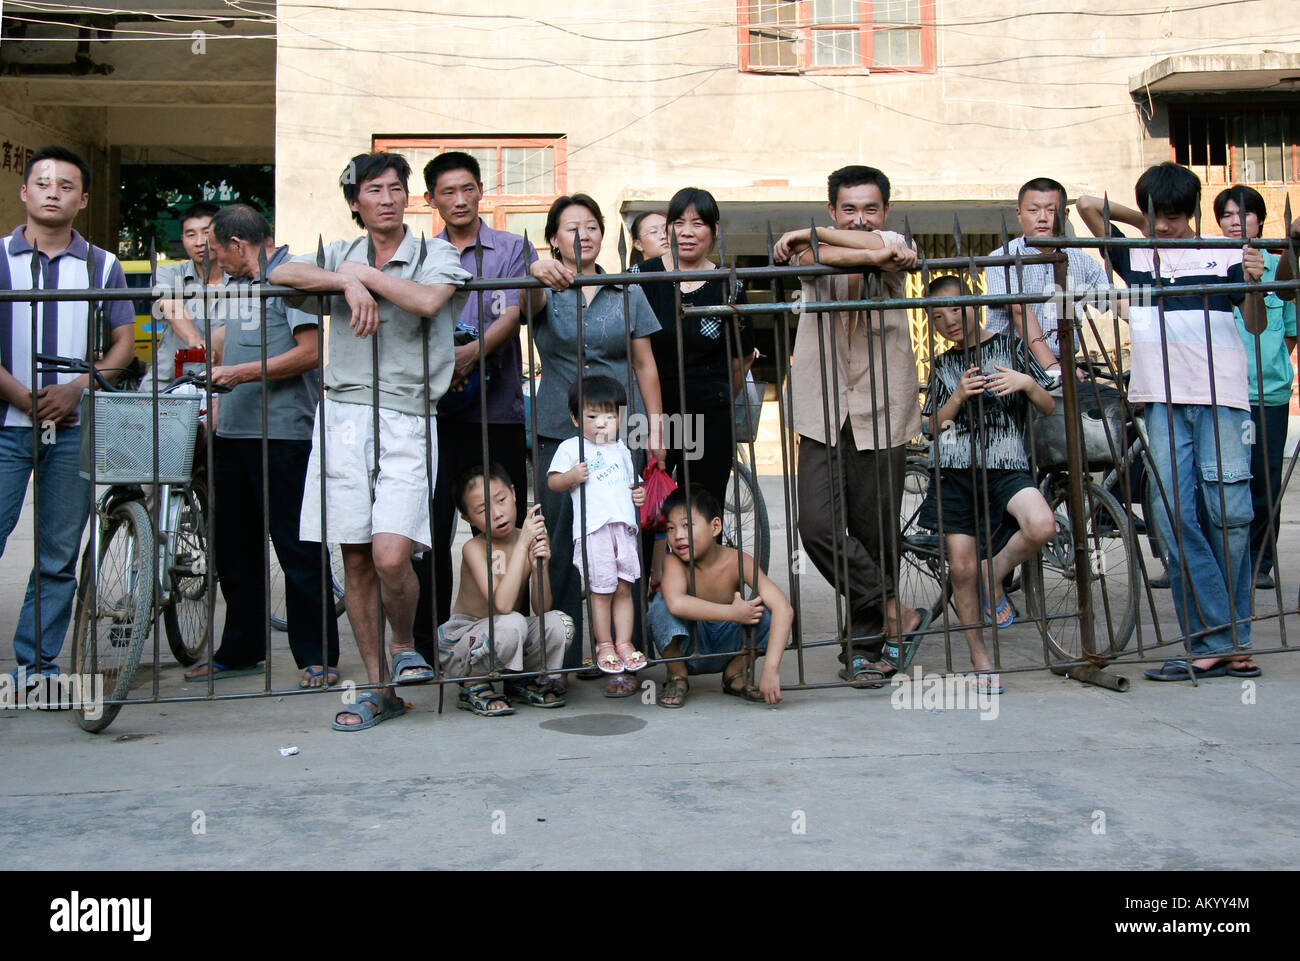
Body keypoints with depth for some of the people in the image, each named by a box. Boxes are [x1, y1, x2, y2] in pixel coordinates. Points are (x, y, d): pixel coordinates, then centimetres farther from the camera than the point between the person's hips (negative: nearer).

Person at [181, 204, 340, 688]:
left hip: (283, 434, -9)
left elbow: (310, 352, -15)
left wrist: (243, 372, -18)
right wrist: (219, 408, 21)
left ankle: (317, 658, 4)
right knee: (233, 549, 13)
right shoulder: (240, 284, 21)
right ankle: (239, 652, 25)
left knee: (298, 549, -5)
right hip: (233, 433, 9)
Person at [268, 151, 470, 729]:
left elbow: (428, 301, -14)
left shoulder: (435, 254, 8)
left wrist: (365, 273, -4)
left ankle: (405, 646, 15)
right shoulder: (341, 256, 16)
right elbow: (280, 272, -1)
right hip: (344, 415, 3)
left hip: (406, 419, -3)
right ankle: (378, 689, 16)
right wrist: (347, 282, -13)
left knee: (391, 556, -16)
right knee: (355, 560, 4)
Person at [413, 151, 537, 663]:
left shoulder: (512, 248, 11)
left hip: (497, 412, -1)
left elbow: (512, 315, -3)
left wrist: (473, 351, -21)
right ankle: (428, 645, 9)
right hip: (435, 412, 1)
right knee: (430, 533, -1)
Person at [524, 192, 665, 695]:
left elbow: (645, 366, 12)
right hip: (558, 431, 0)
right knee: (560, 545, 0)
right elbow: (531, 294, -19)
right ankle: (560, 661, 11)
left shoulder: (627, 292, 12)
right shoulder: (546, 290, 7)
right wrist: (540, 272, -42)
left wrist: (655, 428, 5)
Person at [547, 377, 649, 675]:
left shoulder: (621, 449, 19)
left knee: (624, 588, 7)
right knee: (602, 591, -1)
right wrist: (571, 476, -18)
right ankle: (605, 646, 10)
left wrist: (639, 492, 8)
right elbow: (553, 481, 1)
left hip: (624, 526, 5)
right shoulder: (570, 448, 4)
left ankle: (624, 642, 15)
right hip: (593, 528, -5)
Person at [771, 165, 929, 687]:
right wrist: (875, 255, -22)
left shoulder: (897, 253, 8)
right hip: (824, 416, 0)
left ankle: (862, 649, 14)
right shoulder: (815, 257, 7)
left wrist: (813, 235, -9)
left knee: (876, 535, 1)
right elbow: (814, 258, -18)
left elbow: (884, 246, -16)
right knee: (819, 525, -13)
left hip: (882, 414, 0)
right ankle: (896, 613, 2)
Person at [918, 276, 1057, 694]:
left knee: (1041, 526, -31)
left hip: (1006, 464, -1)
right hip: (955, 470, 2)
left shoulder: (1010, 344, 10)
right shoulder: (943, 365, 16)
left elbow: (1049, 406, 10)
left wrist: (1026, 382, -10)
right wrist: (960, 394, -6)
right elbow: (934, 425, 10)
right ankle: (980, 659, 14)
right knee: (961, 568, -3)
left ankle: (993, 577, -1)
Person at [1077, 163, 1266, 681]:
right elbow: (1088, 205, 13)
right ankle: (1218, 641, -3)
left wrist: (1254, 284, -12)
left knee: (1228, 511, -8)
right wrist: (1142, 220, 18)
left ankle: (1226, 639, 4)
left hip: (1221, 394, -2)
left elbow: (1255, 325, 6)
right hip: (1163, 399, 2)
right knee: (1174, 516, -7)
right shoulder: (1134, 256, 15)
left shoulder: (1225, 254, 10)